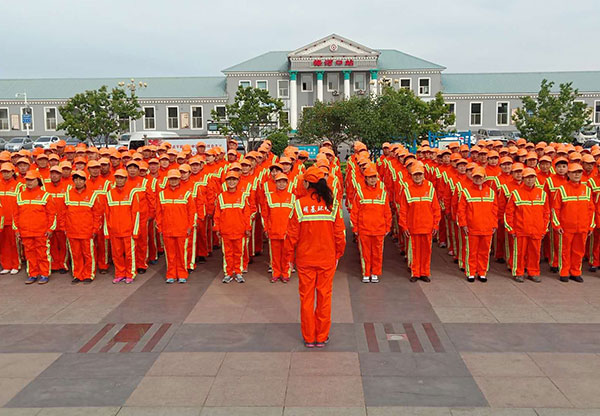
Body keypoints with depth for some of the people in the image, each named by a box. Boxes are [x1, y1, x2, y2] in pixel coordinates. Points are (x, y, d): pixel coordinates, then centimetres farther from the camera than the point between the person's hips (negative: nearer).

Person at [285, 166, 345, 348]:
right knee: (324, 297, 12)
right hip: (327, 258, 1)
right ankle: (322, 337, 21)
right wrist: (338, 254, 12)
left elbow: (292, 234, -6)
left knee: (306, 297, 11)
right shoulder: (332, 204, -6)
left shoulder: (300, 204, -11)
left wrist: (289, 255, 7)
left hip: (305, 259, -1)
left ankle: (309, 338, 20)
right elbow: (340, 233, -2)